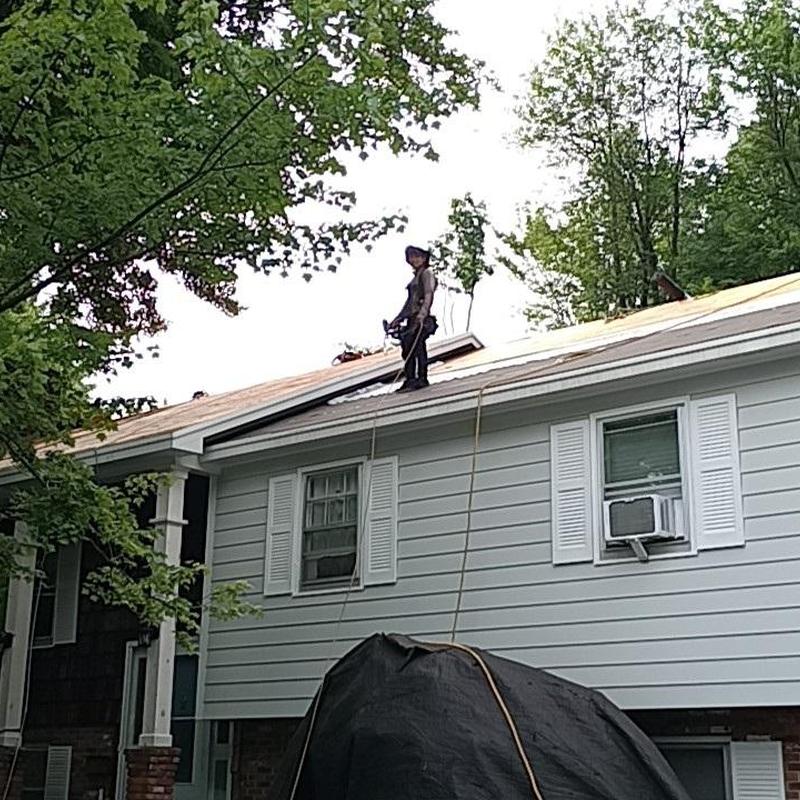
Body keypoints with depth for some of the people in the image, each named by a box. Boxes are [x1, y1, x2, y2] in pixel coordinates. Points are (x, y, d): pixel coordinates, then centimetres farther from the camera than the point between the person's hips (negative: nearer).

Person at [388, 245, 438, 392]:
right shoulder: (416, 276, 25)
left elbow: (428, 297, -15)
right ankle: (410, 381, 6)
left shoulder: (427, 274, -1)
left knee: (417, 347, -18)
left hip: (422, 320, -9)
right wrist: (398, 319, 24)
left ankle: (421, 379, -20)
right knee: (407, 349, 4)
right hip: (412, 318, 9)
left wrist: (421, 315, -29)